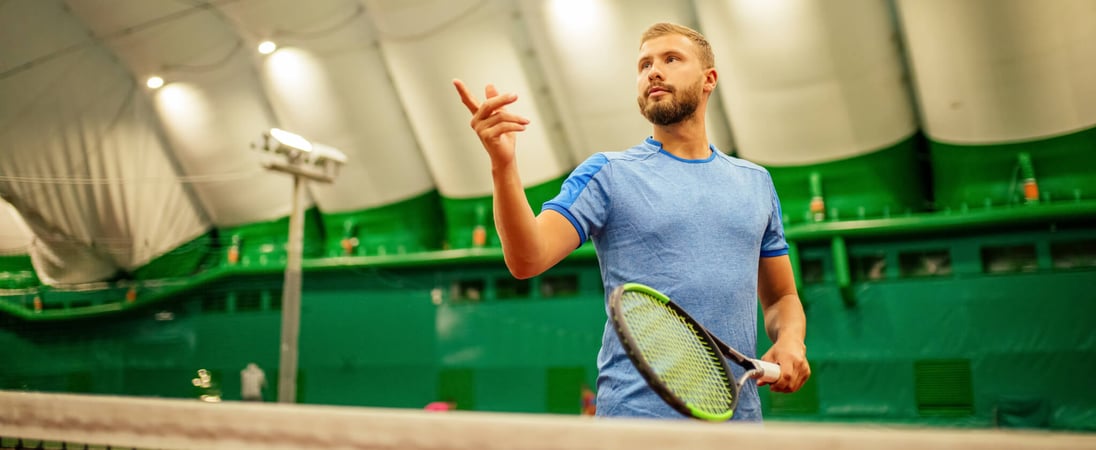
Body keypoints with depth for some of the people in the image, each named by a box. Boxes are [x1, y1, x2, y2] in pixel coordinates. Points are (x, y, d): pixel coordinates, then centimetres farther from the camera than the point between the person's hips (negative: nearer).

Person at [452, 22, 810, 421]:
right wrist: (503, 164, -30)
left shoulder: (756, 181, 11)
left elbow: (781, 297, 18)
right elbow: (527, 260, -15)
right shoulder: (607, 173, -1)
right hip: (636, 412, -3)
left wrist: (790, 340, -4)